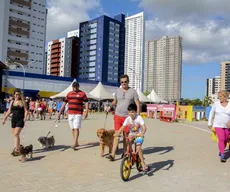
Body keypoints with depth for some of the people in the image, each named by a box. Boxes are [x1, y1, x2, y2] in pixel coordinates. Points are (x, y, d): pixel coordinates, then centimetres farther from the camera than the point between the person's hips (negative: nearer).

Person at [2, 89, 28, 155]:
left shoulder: (23, 102, -2)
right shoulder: (12, 102, 10)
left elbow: (26, 111, -5)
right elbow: (9, 111, 15)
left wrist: (25, 117, -20)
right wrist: (4, 118, 12)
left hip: (20, 120, -5)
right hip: (13, 119, 5)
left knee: (16, 134, -14)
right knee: (15, 135, 9)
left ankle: (16, 149, -12)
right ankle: (18, 148, 21)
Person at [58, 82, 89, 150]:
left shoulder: (82, 93, -1)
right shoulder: (69, 94, 13)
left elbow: (86, 102, -3)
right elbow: (64, 102, 15)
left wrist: (86, 111, -13)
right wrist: (60, 111, 11)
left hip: (78, 114, -5)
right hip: (70, 113, 5)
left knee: (76, 128, -10)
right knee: (73, 129, 10)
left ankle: (74, 144, -12)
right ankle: (76, 143, 21)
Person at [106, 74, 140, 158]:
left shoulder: (133, 91, -2)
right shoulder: (118, 91, 7)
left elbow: (138, 105, -3)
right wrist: (110, 106, 2)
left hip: (128, 117, -2)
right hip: (117, 116, 2)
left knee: (126, 135, 9)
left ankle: (124, 152, 26)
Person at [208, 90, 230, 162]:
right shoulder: (216, 104, -5)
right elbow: (211, 113, 3)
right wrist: (210, 123, 4)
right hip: (218, 125, -1)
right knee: (221, 139, -14)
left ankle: (221, 152, 36)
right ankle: (222, 156, -9)